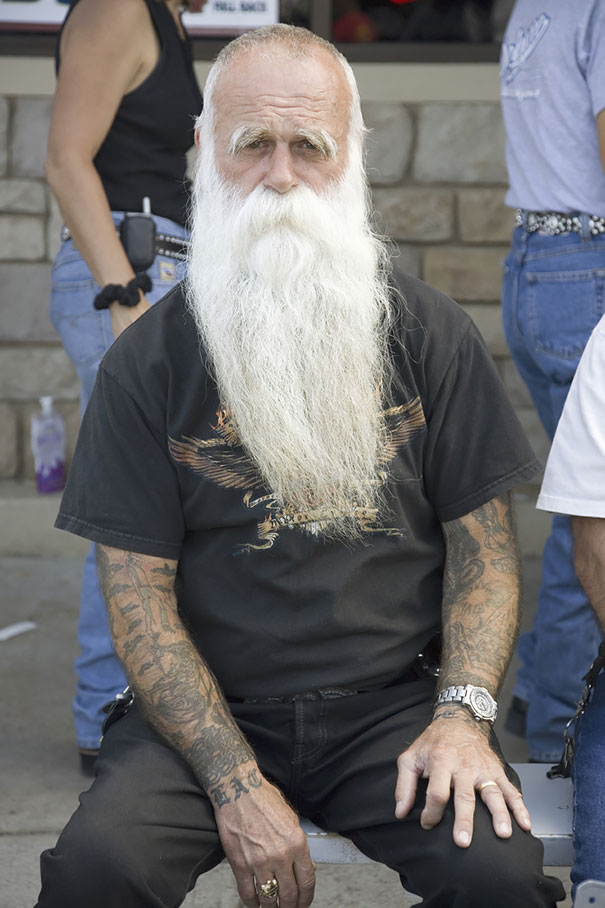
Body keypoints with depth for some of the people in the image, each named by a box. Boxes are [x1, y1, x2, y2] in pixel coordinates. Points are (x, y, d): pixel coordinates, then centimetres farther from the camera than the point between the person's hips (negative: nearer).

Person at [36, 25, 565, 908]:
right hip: (206, 713, 0)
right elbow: (139, 596, -3)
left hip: (390, 704, 1)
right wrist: (237, 783, -15)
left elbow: (484, 547, 6)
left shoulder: (432, 336, 4)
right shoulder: (146, 363, 0)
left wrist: (463, 712, -12)